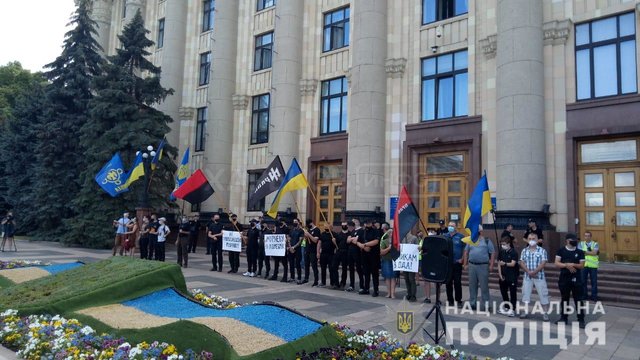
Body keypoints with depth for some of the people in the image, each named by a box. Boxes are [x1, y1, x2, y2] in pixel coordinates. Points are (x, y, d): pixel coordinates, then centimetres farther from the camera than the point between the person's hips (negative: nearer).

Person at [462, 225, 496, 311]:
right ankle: (472, 303, 18)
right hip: (472, 265, 4)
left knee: (484, 286, -2)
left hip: (483, 266, -4)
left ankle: (486, 304, 6)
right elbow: (466, 252, 15)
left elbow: (493, 253, -1)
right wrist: (465, 264, 9)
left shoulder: (487, 241, 0)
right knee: (472, 285, 9)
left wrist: (491, 265, -8)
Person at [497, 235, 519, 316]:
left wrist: (505, 263, -37)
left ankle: (512, 309, 6)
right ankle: (506, 307, 28)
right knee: (503, 292, 14)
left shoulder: (513, 252, -11)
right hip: (503, 276, 6)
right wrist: (500, 274, -2)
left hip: (512, 277, -6)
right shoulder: (501, 252, 5)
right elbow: (499, 263, 5)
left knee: (512, 293, 0)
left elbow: (513, 264, -19)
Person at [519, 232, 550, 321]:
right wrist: (528, 271, -14)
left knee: (543, 294, -1)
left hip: (539, 276, -3)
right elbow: (522, 263, 1)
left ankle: (545, 313, 8)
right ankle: (526, 311, 17)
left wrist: (534, 271, -19)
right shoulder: (524, 251, 6)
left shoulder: (542, 250, -3)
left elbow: (543, 263, -11)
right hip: (527, 276, 3)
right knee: (526, 293, 7)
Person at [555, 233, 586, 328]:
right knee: (564, 299, 11)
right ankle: (564, 318, 22)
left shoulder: (580, 252, 2)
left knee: (578, 299, 0)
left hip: (576, 279, -1)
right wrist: (567, 265, -18)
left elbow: (581, 265, -3)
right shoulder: (561, 251, 1)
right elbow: (557, 264, -5)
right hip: (564, 278, 1)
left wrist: (573, 264, -19)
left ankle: (581, 320, 7)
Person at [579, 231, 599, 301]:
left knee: (594, 281, 2)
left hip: (593, 265, -2)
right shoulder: (581, 244, 8)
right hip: (584, 265, 2)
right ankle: (584, 295, 17)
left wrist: (585, 252, -12)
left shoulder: (595, 244, 2)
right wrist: (590, 252, -13)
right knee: (583, 281, 6)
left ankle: (594, 296, 11)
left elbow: (594, 253, -13)